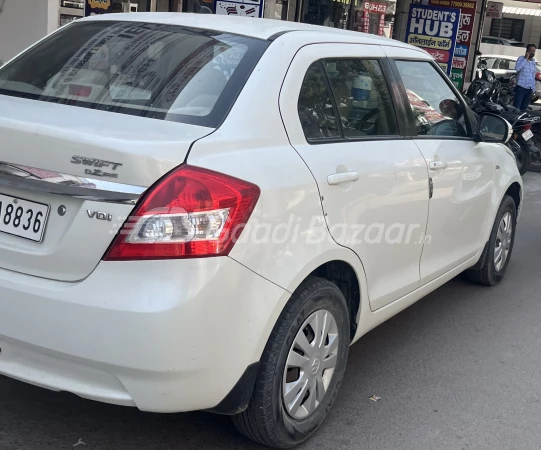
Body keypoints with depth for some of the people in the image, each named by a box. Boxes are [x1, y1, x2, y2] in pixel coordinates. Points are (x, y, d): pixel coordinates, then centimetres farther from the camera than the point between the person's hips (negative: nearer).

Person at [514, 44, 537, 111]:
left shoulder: (533, 61, 13)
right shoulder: (521, 58, -5)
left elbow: (533, 75, 18)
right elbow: (518, 68, -26)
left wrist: (533, 88, 15)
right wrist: (526, 58, -20)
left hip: (529, 89, 6)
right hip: (521, 87, -6)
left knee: (524, 108, 10)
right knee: (516, 107, -8)